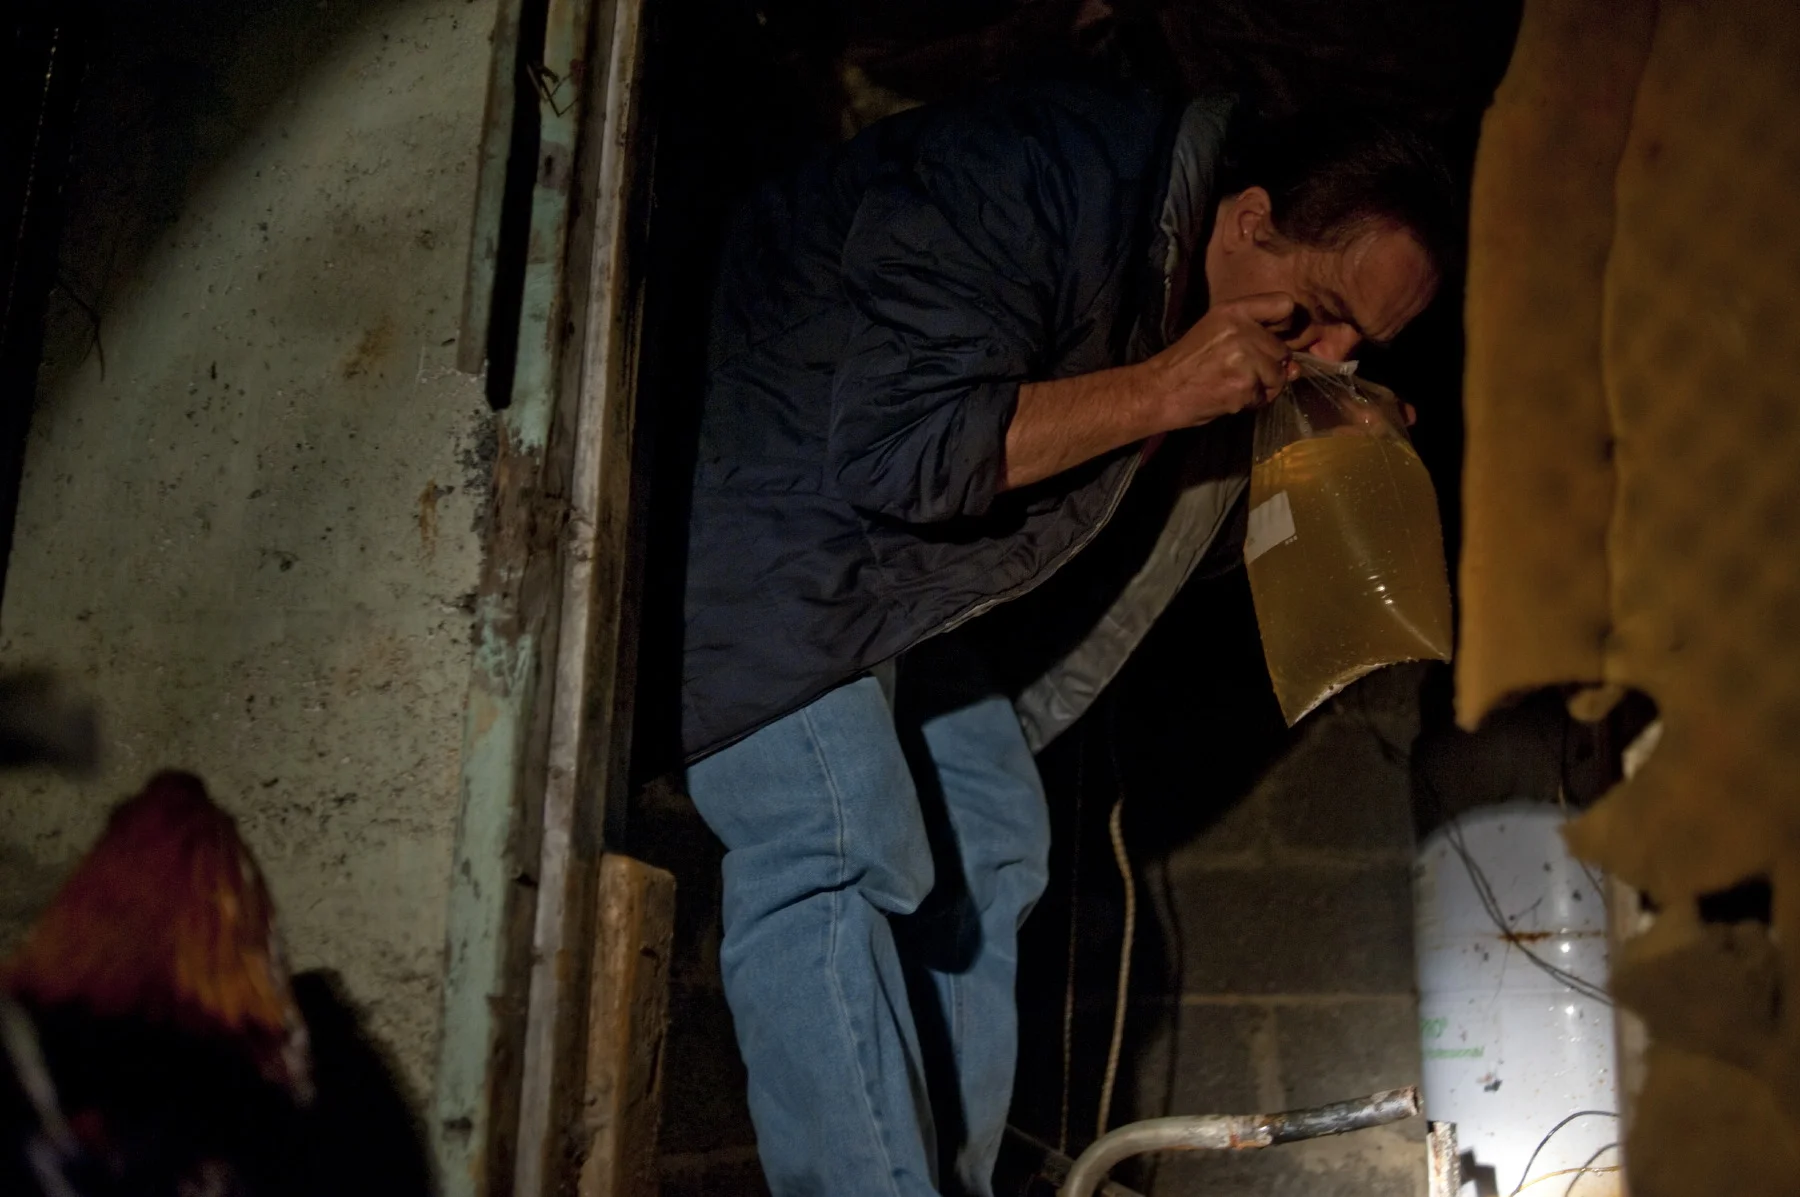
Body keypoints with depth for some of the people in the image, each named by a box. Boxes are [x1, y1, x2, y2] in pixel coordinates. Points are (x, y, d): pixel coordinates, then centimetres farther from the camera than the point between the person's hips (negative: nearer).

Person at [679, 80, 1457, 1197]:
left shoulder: (1220, 314, -1)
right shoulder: (1037, 189, -29)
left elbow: (1152, 517, 8)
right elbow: (894, 450, -33)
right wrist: (1160, 389, -31)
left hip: (904, 562, 9)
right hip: (766, 507, -9)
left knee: (986, 843, 3)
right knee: (836, 851, -20)